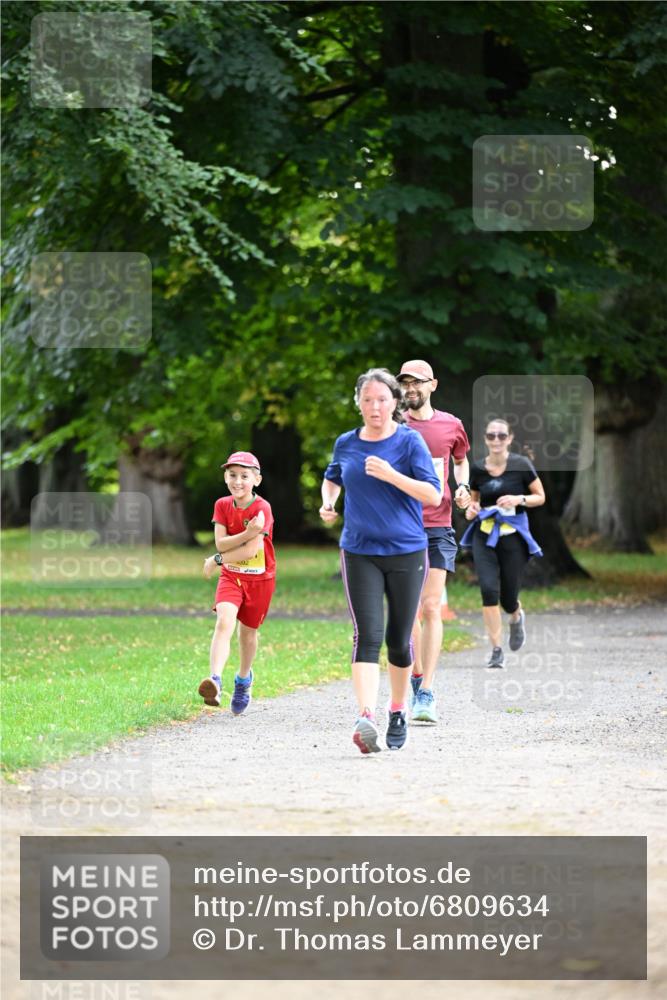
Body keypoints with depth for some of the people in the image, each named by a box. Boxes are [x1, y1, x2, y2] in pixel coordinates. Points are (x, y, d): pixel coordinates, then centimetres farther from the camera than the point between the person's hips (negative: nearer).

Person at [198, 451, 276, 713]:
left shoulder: (261, 508, -18)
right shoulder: (222, 505, -3)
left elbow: (252, 550, -24)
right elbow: (221, 544, -12)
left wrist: (217, 560, -15)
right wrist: (247, 534, -29)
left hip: (259, 578, -2)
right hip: (231, 576, 2)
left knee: (247, 632, 11)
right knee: (224, 622, -20)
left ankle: (244, 679, 38)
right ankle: (215, 682, -34)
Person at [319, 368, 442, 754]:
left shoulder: (410, 441, -5)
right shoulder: (346, 444, 6)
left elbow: (433, 494, -11)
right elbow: (332, 478, 27)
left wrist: (391, 475, -22)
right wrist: (328, 503, 6)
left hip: (407, 552, -1)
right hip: (359, 553, 1)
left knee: (399, 639, 8)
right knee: (367, 635, -14)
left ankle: (398, 712, 29)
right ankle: (367, 718, -26)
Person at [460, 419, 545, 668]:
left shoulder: (521, 465, -6)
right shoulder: (477, 469, 2)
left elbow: (540, 497, 2)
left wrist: (520, 499, -16)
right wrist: (471, 508, -4)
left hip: (513, 535, -2)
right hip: (484, 535, 2)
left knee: (507, 598, 3)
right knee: (488, 589, -16)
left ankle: (516, 616, 43)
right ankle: (496, 650, -7)